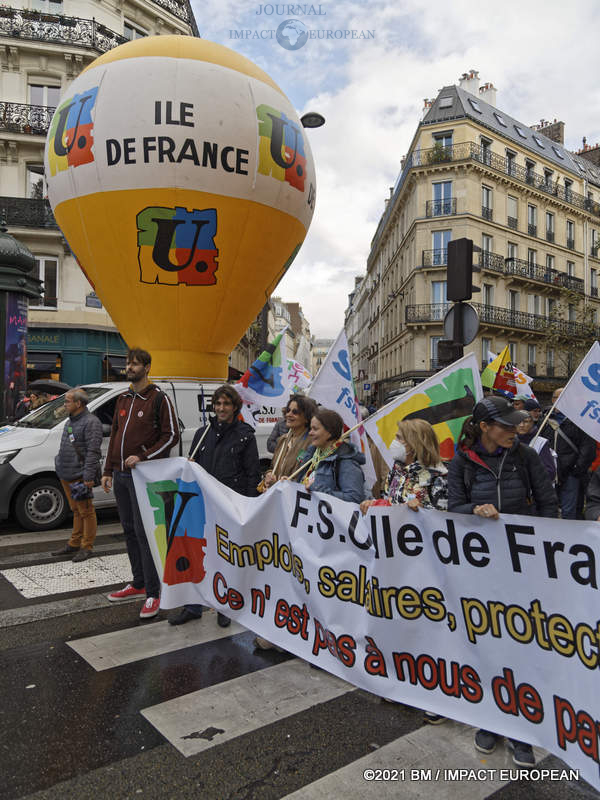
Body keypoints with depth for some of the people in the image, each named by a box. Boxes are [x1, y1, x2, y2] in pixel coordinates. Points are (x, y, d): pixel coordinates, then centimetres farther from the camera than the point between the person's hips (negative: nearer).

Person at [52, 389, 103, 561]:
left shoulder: (91, 422, -14)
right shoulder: (70, 421, 17)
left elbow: (93, 452, -20)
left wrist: (88, 476, -24)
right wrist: (60, 467, 21)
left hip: (79, 477, -9)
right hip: (66, 476, 9)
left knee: (86, 512, -1)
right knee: (76, 511, 17)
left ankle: (86, 547, 7)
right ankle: (74, 544, 26)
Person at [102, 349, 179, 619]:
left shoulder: (158, 398, -7)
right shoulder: (123, 399, 16)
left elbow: (172, 435, -11)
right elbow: (114, 436, 19)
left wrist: (142, 458, -19)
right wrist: (108, 471, 15)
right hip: (121, 475, 8)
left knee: (144, 532, -8)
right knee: (129, 530, 14)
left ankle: (153, 593, -1)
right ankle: (138, 584, 26)